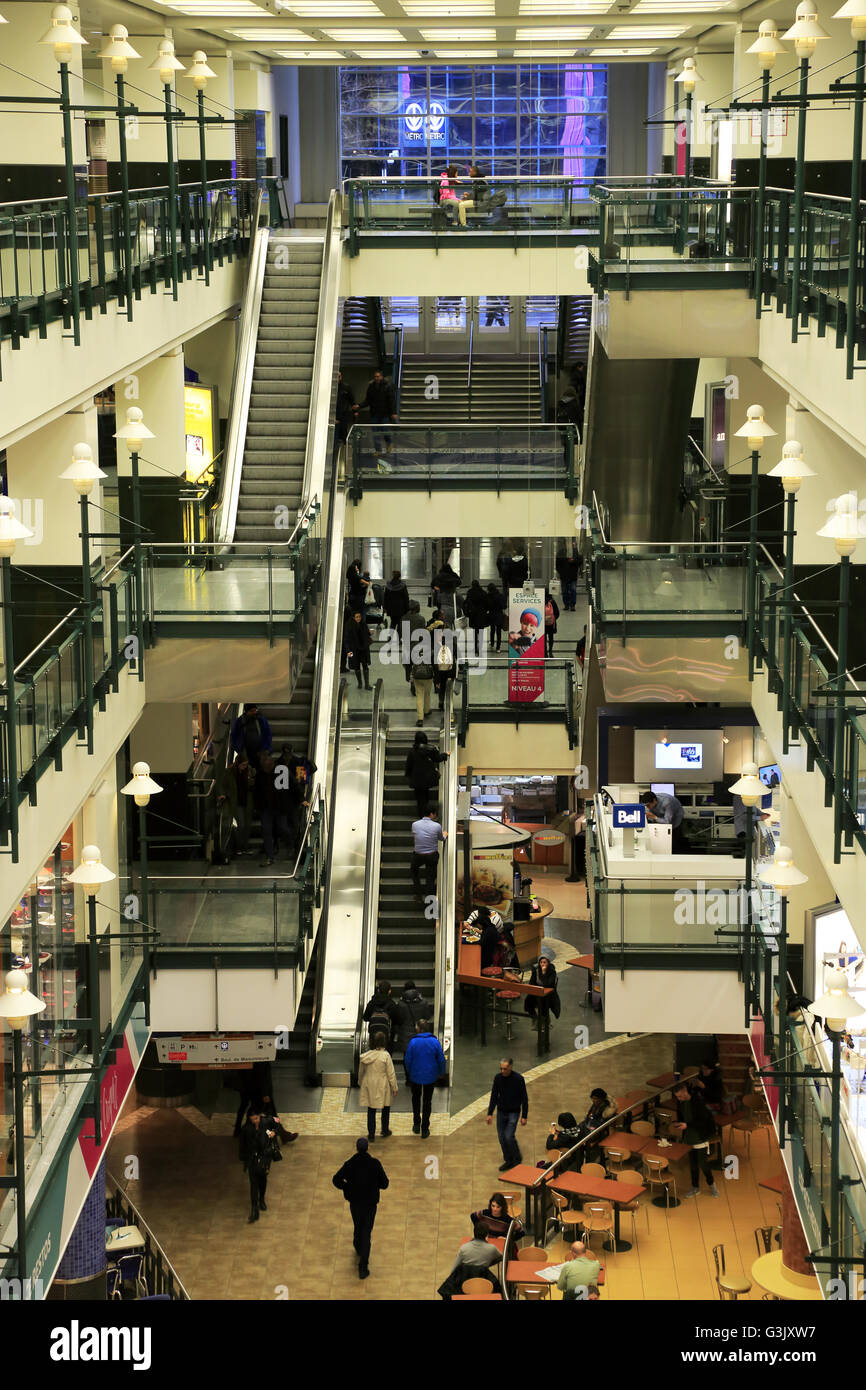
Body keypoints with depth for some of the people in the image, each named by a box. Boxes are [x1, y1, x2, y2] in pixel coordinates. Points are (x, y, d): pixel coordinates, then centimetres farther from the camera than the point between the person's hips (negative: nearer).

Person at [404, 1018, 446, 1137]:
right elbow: (441, 1060, -6)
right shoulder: (435, 1042, -13)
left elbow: (408, 1060, -8)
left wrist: (408, 1072, 10)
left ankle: (416, 1125, 28)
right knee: (427, 1101, 14)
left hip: (415, 1076, -1)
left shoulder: (413, 1042, -17)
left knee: (416, 1099, 23)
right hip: (430, 1077, 1)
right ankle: (425, 1129, 18)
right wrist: (441, 1072, 11)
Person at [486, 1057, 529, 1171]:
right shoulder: (498, 1078, -4)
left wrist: (524, 1116, -8)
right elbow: (494, 1097, 5)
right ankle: (508, 1161, 23)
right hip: (501, 1112, 4)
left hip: (513, 1112, -4)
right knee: (502, 1138, 7)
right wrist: (490, 1114, 2)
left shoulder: (518, 1079, -14)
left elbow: (524, 1099, -8)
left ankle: (517, 1159, 10)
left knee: (509, 1137, -13)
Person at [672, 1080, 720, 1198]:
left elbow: (703, 1121, -21)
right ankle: (695, 1187, 28)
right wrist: (678, 1124, -9)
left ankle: (711, 1184, 24)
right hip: (688, 1137, 6)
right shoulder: (680, 1102, -4)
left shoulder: (698, 1101, -23)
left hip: (700, 1138, -5)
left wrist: (687, 1125, -27)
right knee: (692, 1163, 14)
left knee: (703, 1163, 1)